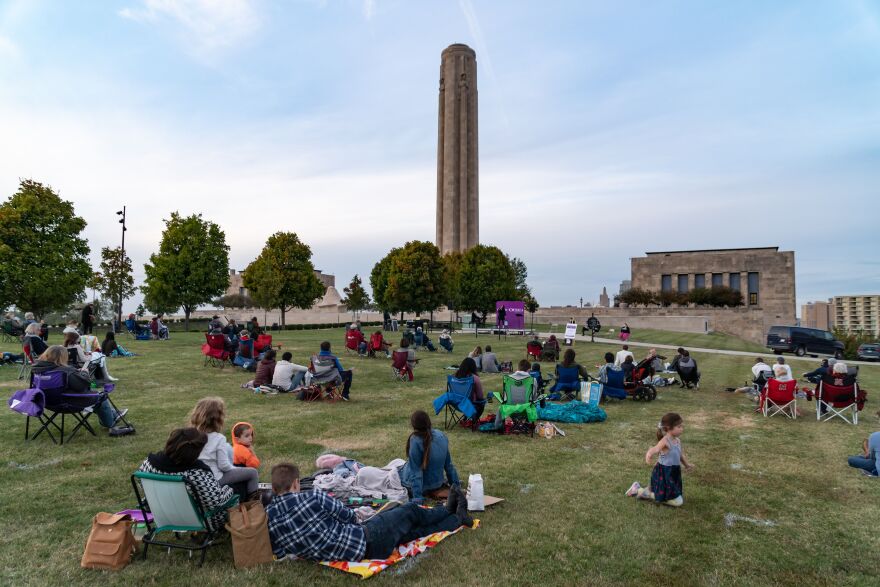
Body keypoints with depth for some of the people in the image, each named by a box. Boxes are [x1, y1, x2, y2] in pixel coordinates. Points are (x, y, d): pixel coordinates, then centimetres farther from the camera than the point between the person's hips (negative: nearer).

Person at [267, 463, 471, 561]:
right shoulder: (311, 497, -23)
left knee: (412, 530, 24)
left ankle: (457, 518, 45)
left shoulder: (267, 520, -7)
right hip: (366, 541, -7)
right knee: (410, 512, 20)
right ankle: (450, 511, 48)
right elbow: (348, 515, -9)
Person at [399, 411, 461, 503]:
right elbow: (448, 463, 0)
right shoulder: (441, 436, -11)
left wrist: (417, 497, -20)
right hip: (438, 483, 6)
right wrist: (455, 484, 11)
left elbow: (415, 470, -24)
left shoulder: (415, 440, -28)